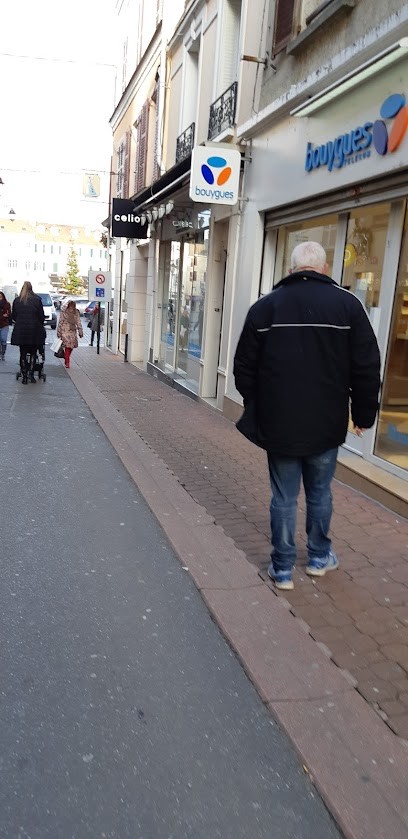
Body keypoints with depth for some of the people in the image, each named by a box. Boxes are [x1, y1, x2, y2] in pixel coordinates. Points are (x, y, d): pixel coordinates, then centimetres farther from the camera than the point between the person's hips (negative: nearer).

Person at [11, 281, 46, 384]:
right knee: (32, 353, 10)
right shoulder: (37, 299, -4)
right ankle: (31, 374, 4)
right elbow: (41, 315, -1)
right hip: (34, 331, -1)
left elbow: (13, 316, 7)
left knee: (23, 354, 7)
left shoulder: (17, 300, 1)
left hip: (20, 331, 1)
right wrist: (40, 326, 16)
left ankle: (24, 376, 8)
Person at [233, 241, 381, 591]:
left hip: (278, 423, 0)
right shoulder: (347, 304, -3)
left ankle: (282, 568, 19)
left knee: (284, 497, 10)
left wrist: (256, 408, 17)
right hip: (326, 424, 0)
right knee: (320, 492, 18)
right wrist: (364, 414, 7)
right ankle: (319, 557, 34)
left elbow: (244, 367, 3)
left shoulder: (265, 306, 0)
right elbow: (367, 367, -4)